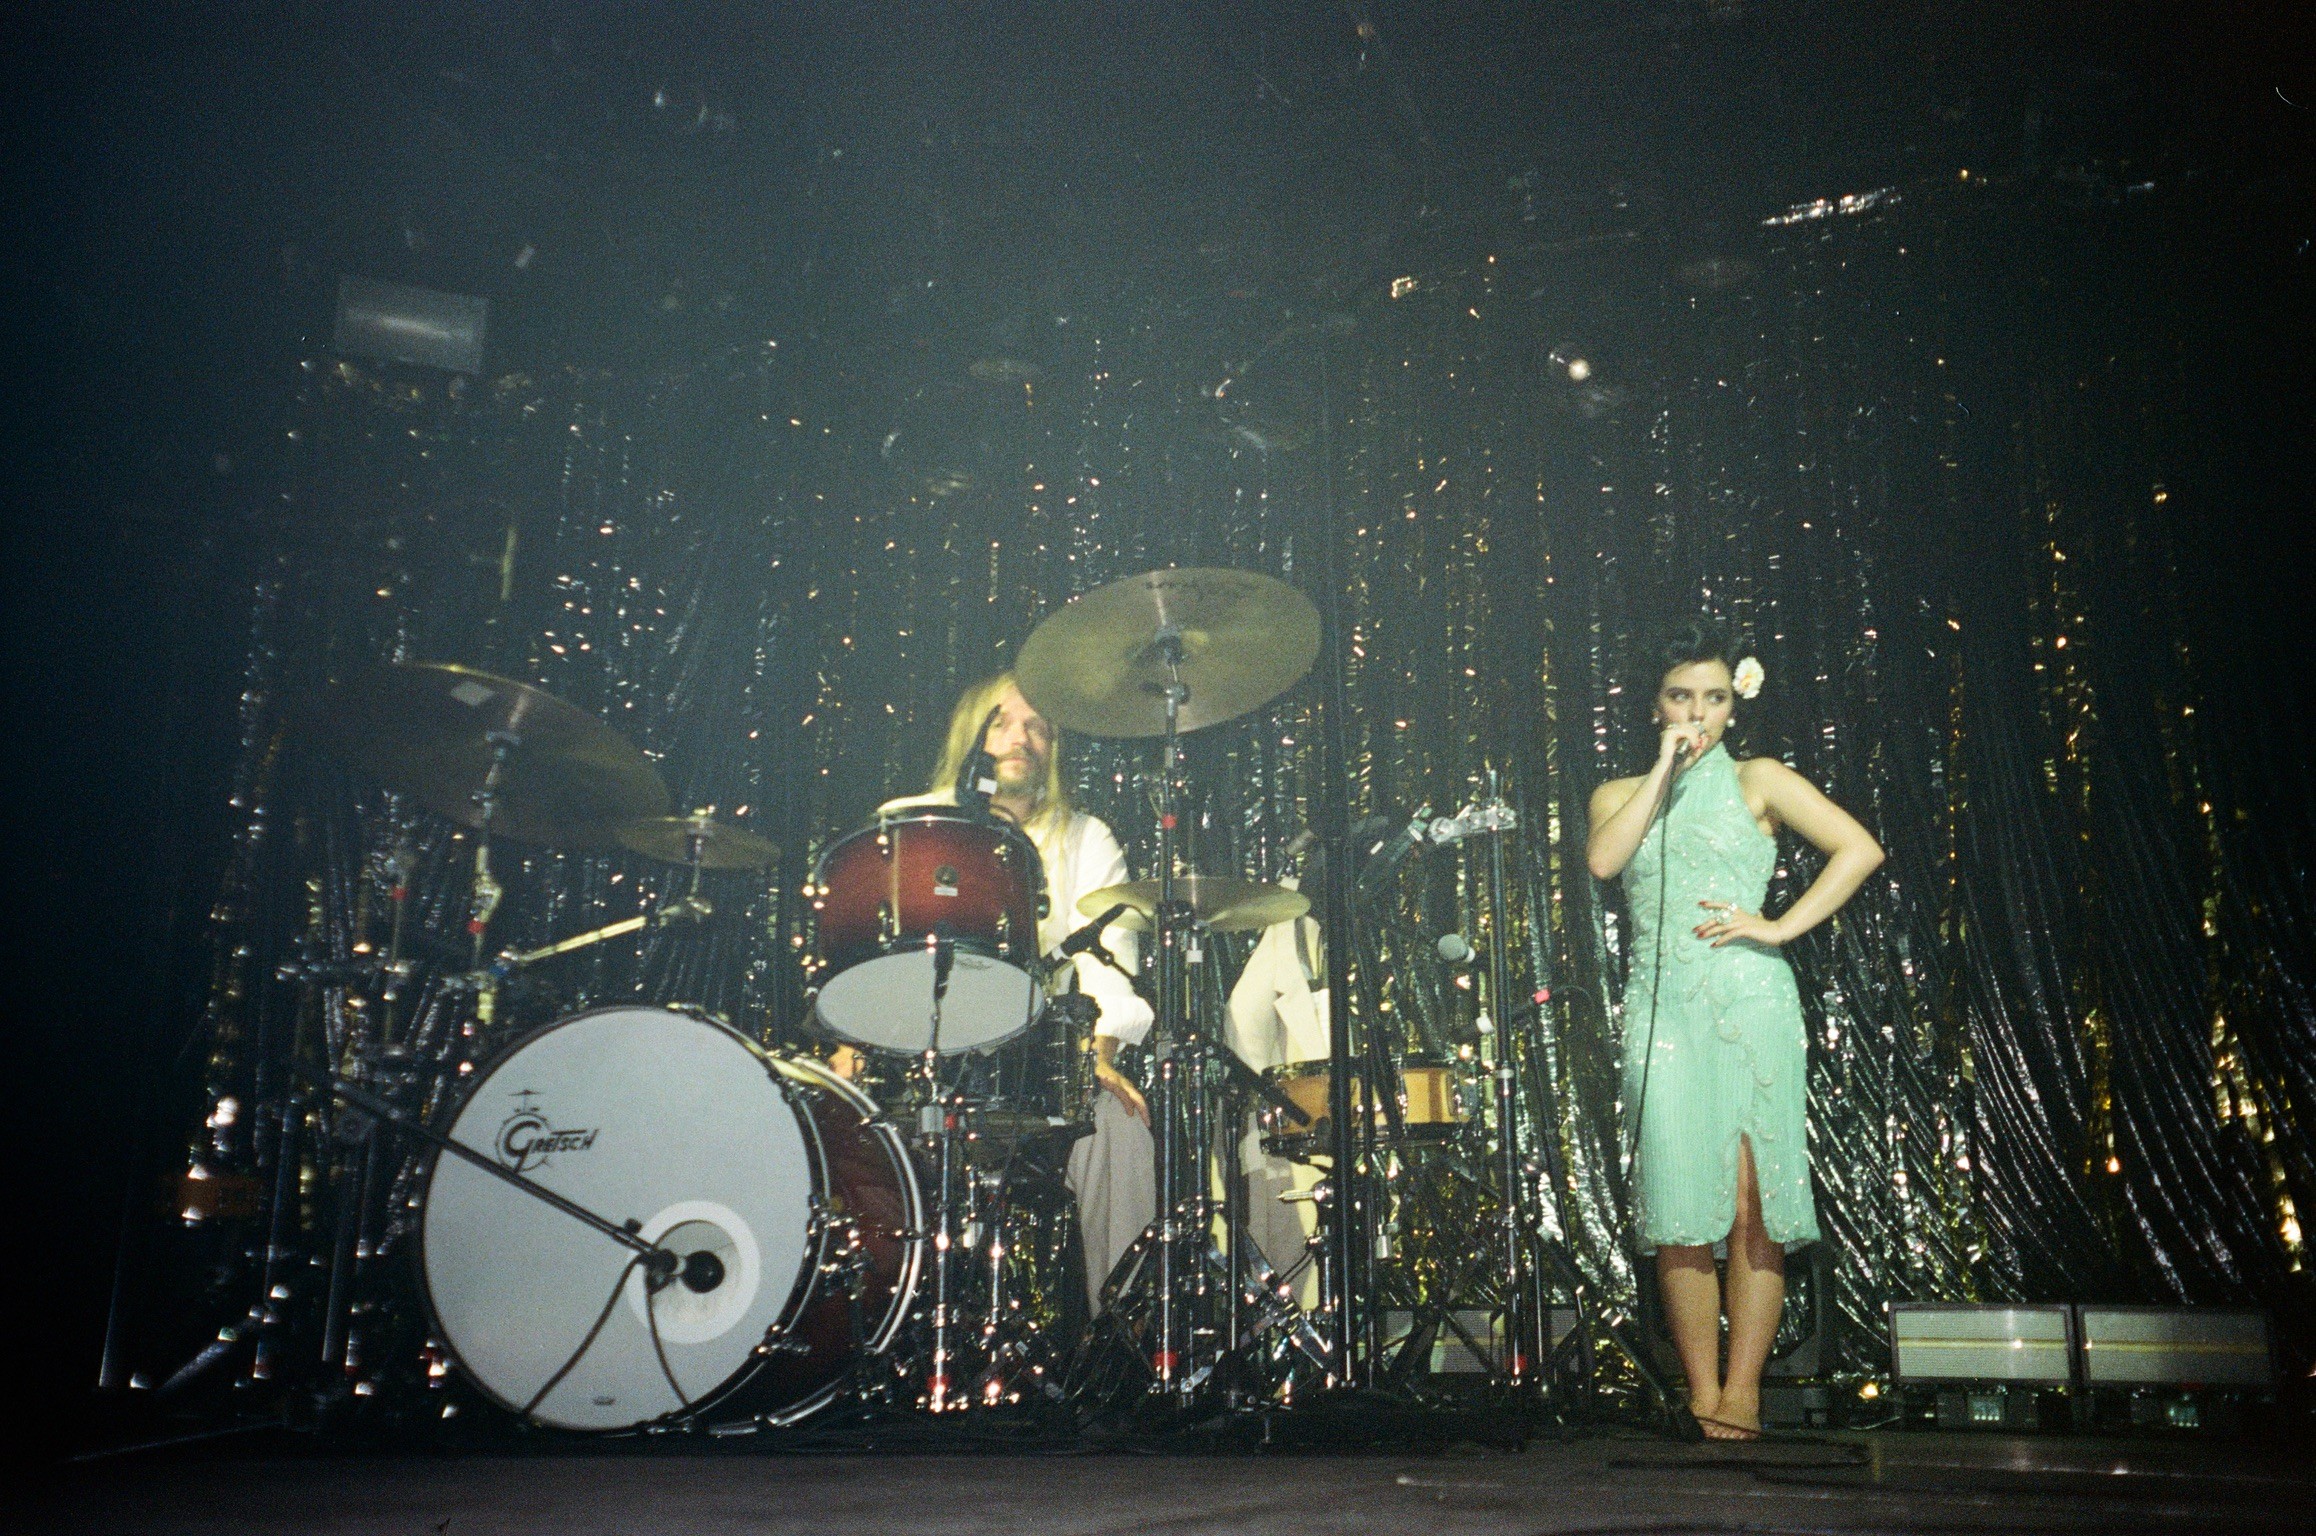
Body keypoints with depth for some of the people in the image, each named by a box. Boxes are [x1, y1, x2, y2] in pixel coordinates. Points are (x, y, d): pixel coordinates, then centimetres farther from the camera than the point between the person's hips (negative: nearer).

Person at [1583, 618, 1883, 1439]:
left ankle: (1742, 1389, 1)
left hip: (1751, 1007, -1)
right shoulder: (1621, 793, 17)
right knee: (1680, 1212, -4)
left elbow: (1859, 848, 0)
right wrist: (1665, 768, -3)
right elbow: (1601, 859, -5)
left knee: (1753, 1204, -6)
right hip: (1663, 1011, 1)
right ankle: (1701, 1394, 4)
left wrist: (1779, 927, -7)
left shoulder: (1756, 781, 11)